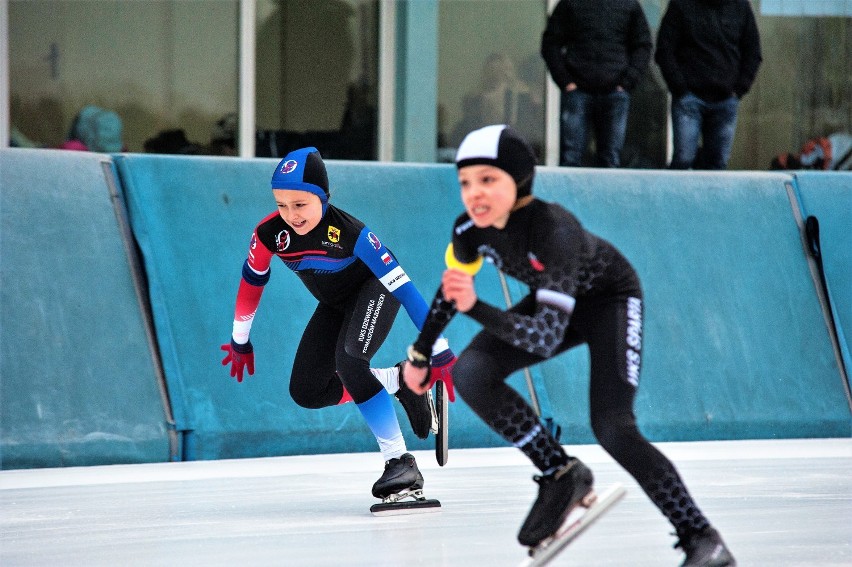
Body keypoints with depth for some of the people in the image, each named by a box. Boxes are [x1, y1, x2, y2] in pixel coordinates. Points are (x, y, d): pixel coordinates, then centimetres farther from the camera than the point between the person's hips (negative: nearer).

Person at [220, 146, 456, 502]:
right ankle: (399, 382, 10)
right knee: (306, 392, -5)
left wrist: (441, 353, -35)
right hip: (335, 305, 6)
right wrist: (240, 343, 8)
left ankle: (400, 463, -28)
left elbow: (403, 287, -35)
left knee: (348, 360, -33)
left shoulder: (350, 233, -36)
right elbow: (251, 284, -4)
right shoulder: (270, 233, -24)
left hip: (374, 290, -6)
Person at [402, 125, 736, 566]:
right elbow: (452, 287, 3)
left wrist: (476, 308, -55)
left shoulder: (554, 230, -40)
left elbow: (548, 337, -45)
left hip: (611, 298, -7)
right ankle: (560, 476, -2)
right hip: (555, 301, 7)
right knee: (470, 373, -15)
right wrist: (420, 353, 13)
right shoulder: (471, 230, -20)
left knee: (611, 427, -23)